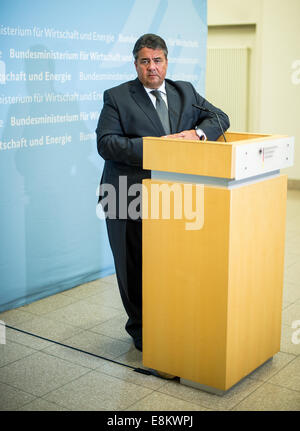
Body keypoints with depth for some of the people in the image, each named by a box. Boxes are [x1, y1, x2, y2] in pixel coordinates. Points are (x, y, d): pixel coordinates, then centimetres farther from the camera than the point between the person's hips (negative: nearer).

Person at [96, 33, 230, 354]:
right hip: (131, 198, -3)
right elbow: (106, 142, -11)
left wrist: (197, 132, -9)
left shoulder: (185, 92, 15)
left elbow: (219, 117, 13)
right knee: (135, 266, 4)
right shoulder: (117, 97, 0)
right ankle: (140, 329, 22)